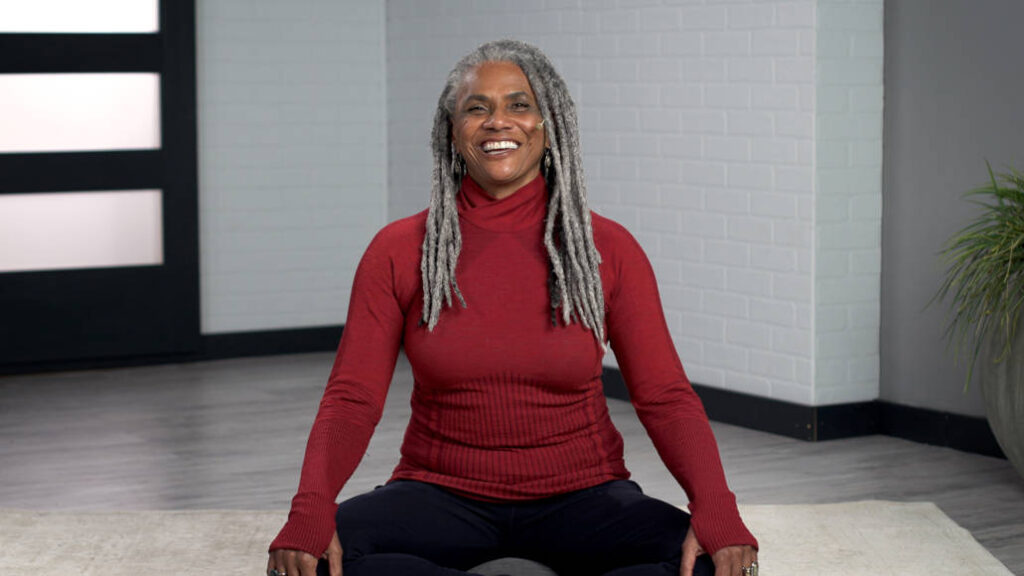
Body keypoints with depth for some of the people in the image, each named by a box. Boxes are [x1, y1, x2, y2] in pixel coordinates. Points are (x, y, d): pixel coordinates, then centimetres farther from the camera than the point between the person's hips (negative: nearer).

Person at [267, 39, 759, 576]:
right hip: (443, 494, 1)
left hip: (578, 497, 0)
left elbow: (666, 397, -3)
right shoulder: (398, 252, 0)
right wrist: (310, 511, -24)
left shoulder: (608, 250, -1)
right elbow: (351, 399, -4)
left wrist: (716, 509, -22)